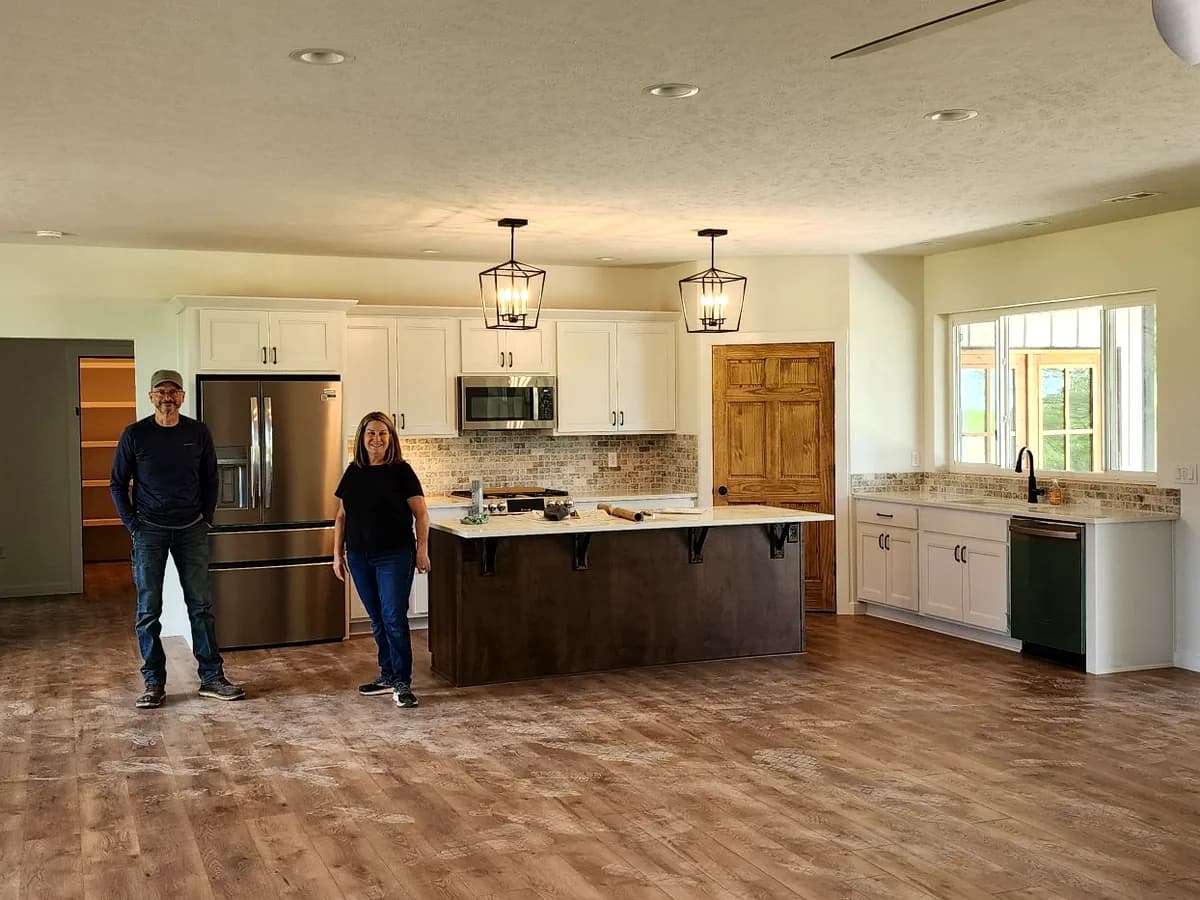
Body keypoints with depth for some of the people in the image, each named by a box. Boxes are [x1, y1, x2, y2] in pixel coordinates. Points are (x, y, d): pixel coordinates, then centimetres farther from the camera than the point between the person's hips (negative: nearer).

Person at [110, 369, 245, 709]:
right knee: (149, 610, 1)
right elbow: (118, 484, 3)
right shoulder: (135, 434, -3)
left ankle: (212, 678, 11)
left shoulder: (198, 432, 2)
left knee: (201, 605, 4)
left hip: (192, 530, 2)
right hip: (150, 531, -1)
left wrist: (206, 520, 3)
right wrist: (133, 525, -4)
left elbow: (210, 480, 10)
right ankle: (154, 683, 10)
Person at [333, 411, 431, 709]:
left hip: (394, 556, -5)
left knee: (394, 618, -8)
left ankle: (402, 683, -3)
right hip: (360, 558, 5)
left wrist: (422, 551, -11)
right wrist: (337, 553, 11)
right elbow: (342, 516, 14)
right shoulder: (353, 472, 8)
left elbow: (421, 513, -5)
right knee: (377, 619, 12)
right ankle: (387, 676, 24)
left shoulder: (401, 471, -5)